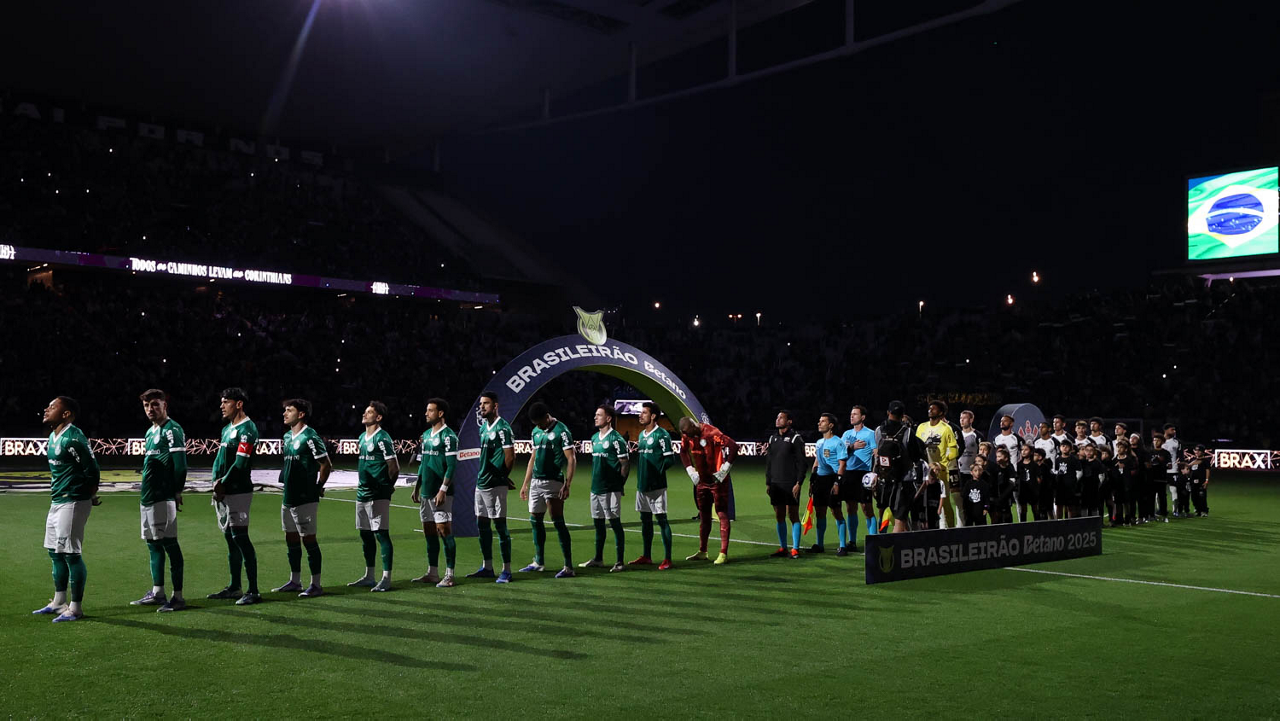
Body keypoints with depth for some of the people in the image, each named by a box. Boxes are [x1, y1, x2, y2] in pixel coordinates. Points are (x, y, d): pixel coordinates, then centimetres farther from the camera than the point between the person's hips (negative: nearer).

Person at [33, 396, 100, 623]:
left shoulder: (73, 438, -19)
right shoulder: (53, 437, 12)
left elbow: (92, 471, -17)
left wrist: (90, 497, -5)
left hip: (73, 502, -10)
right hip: (56, 502, 10)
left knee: (70, 553, -6)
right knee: (55, 553, 17)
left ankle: (76, 608, 3)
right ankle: (59, 603, 29)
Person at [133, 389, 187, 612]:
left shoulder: (172, 430, -10)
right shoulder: (151, 431, 18)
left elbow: (180, 463, -16)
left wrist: (177, 491, -17)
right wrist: (145, 492, 18)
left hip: (163, 497, -10)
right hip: (147, 497, 10)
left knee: (169, 543, -7)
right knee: (153, 543, 15)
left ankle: (178, 596, -4)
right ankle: (157, 593, 24)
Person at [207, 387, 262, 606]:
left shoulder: (247, 429, -12)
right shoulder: (227, 429, 18)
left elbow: (240, 463, -18)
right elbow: (218, 459, 17)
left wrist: (222, 484, -10)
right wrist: (216, 483, 1)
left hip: (238, 492, -9)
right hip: (223, 493, 9)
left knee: (240, 537, -10)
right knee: (230, 539, 13)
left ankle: (253, 591, -8)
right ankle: (234, 588, 21)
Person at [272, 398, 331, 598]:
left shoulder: (310, 437, -14)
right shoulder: (287, 437, 13)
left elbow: (326, 465, -14)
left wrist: (317, 488, -7)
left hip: (305, 499, -9)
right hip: (288, 497, 9)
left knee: (308, 539, -3)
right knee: (291, 539, 14)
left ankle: (316, 584, 4)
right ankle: (295, 581, 25)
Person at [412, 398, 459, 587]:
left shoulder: (448, 436, -10)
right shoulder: (426, 435, 16)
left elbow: (452, 466, -15)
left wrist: (442, 490, -20)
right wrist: (416, 488, 19)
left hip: (441, 493, -8)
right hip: (426, 492, 8)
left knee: (444, 531, -6)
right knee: (429, 532, 11)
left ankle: (449, 576, -2)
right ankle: (432, 573, 19)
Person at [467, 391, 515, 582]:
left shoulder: (502, 428, -13)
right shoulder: (483, 427, 14)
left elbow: (510, 457, -13)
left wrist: (502, 476, 0)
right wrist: (482, 475, 15)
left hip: (495, 485, -9)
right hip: (481, 483, 9)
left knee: (500, 525, -4)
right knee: (482, 524, 13)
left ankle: (506, 570, 2)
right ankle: (487, 567, 23)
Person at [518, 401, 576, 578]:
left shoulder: (561, 431, -10)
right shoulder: (536, 431, 13)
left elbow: (572, 459, -14)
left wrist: (567, 485, -21)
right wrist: (525, 483, 18)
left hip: (553, 482, -8)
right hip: (535, 482, 8)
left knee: (558, 522, -8)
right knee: (535, 521, 12)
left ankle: (569, 567, -5)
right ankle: (538, 563, 23)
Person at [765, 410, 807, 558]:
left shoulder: (795, 438, -4)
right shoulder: (772, 438, 15)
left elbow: (802, 462, -7)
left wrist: (798, 483, -14)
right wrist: (768, 482, 14)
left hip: (791, 484, -6)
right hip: (776, 484, 6)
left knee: (793, 515, -4)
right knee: (779, 516, 8)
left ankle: (795, 549, 1)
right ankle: (783, 548, 15)